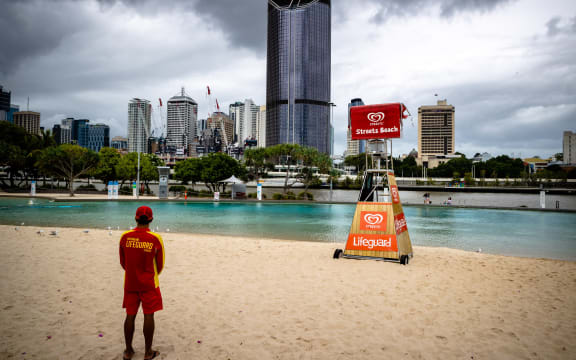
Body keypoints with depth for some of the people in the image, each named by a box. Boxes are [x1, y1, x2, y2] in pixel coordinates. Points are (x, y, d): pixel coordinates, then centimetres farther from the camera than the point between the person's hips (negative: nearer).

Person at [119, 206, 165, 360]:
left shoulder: (125, 237, -6)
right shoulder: (155, 238, -13)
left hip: (130, 283, 3)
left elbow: (122, 262, 5)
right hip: (148, 284, -3)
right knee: (148, 316, 6)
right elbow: (160, 264, -3)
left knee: (130, 315, 12)